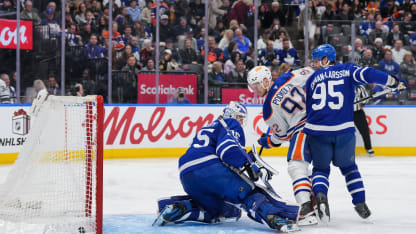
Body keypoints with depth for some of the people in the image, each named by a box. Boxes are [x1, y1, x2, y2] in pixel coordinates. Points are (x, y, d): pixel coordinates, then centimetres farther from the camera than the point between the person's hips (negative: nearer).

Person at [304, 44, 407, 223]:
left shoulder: (312, 79, 14)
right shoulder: (347, 70, 7)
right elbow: (366, 74, -11)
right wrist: (392, 81, -8)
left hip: (317, 130, 1)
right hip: (343, 130, -1)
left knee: (321, 168, 16)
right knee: (348, 166, 21)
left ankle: (320, 194, -13)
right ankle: (360, 203, 13)